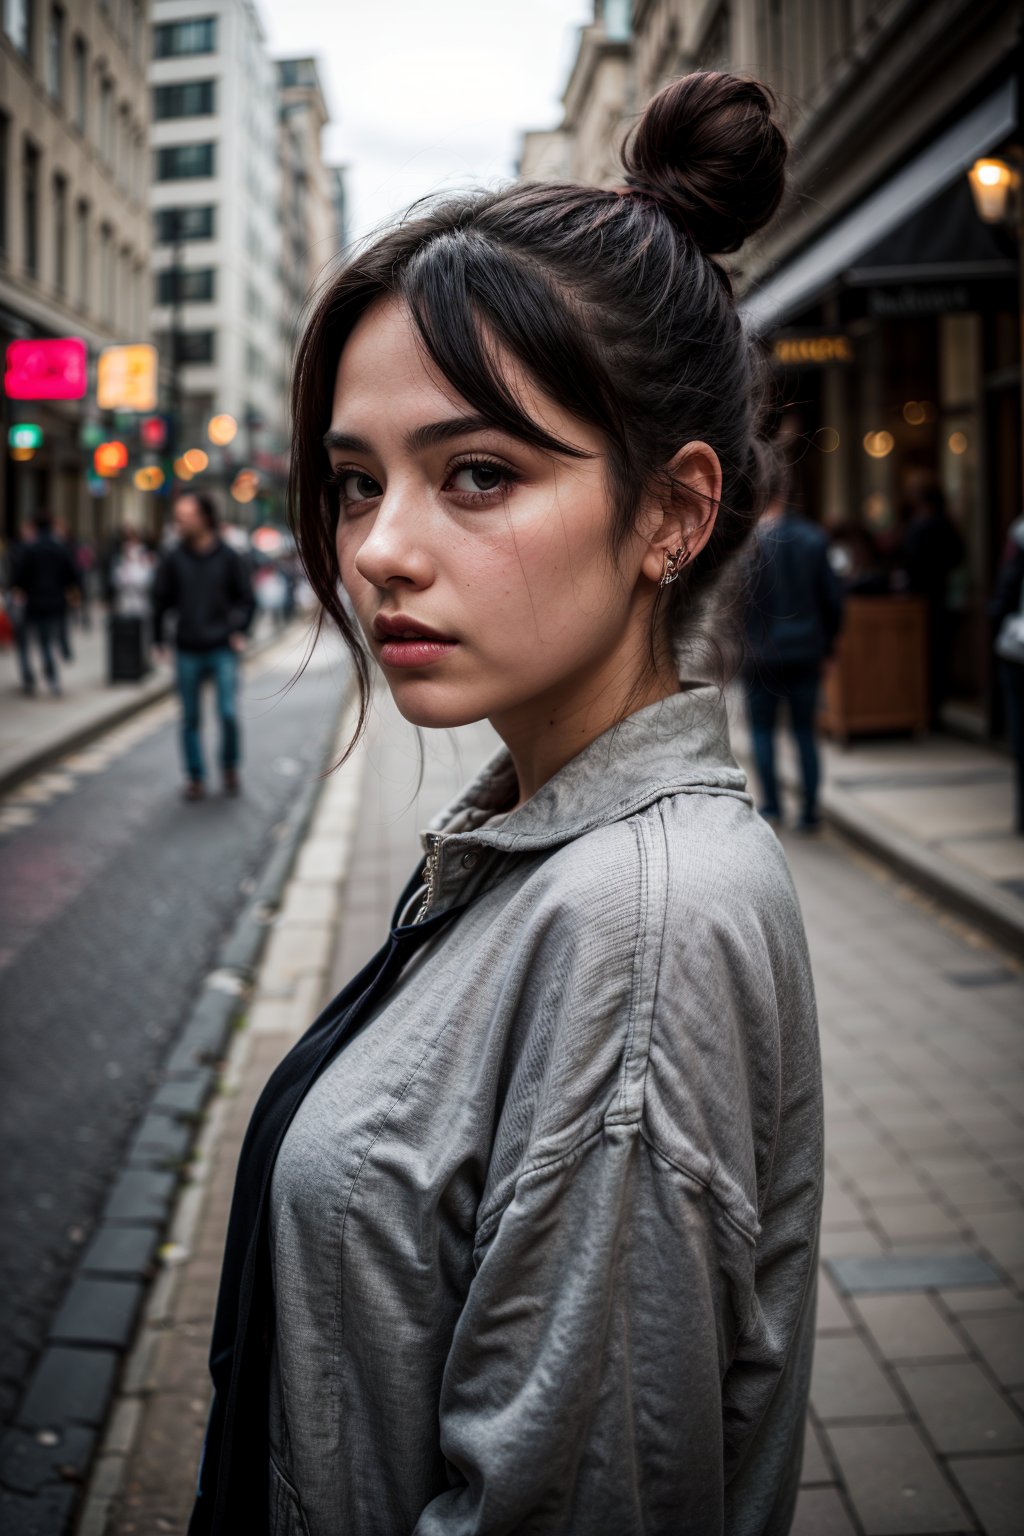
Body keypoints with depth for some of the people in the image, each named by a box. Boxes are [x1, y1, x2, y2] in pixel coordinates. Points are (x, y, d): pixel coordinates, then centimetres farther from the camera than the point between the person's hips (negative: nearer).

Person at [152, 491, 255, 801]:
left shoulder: (228, 557, -1)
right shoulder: (174, 559, 2)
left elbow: (246, 598, 8)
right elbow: (160, 599, 10)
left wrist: (239, 630, -4)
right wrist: (158, 640, 9)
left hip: (223, 650, -2)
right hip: (188, 652, 2)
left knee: (228, 713, -8)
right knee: (190, 718, 6)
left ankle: (230, 767, 15)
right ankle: (195, 777, 17)